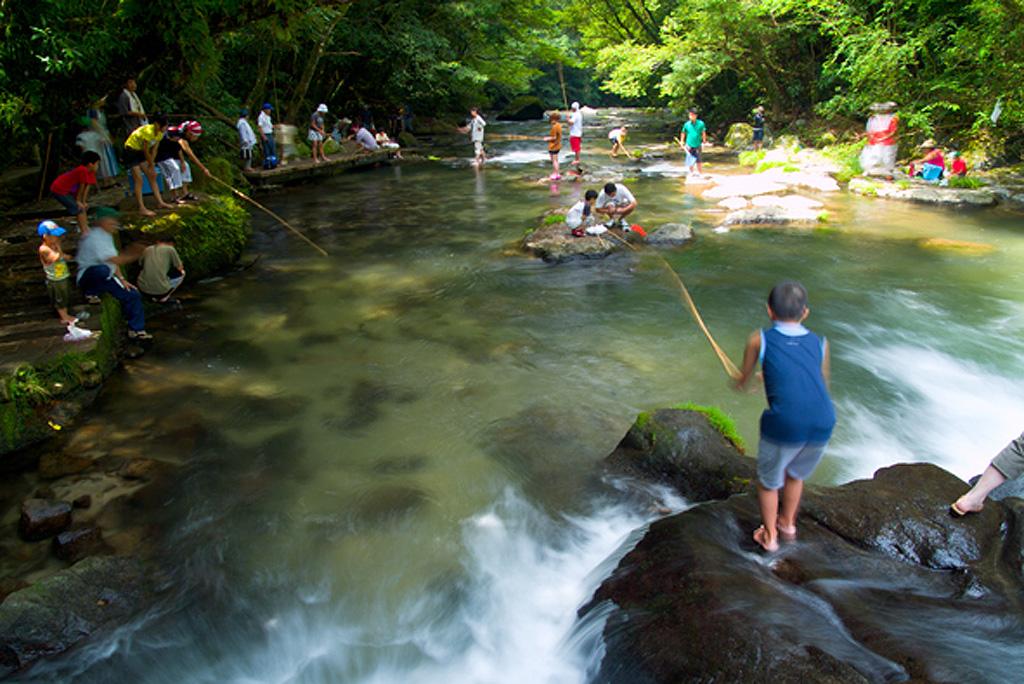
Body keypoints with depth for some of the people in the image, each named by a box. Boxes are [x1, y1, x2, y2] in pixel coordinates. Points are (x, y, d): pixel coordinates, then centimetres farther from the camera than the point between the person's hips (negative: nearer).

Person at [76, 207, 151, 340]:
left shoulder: (107, 236, 12)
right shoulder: (94, 237, -18)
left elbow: (113, 260, 16)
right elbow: (111, 259, -29)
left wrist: (122, 279, 6)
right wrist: (134, 255, -31)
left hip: (106, 279, 9)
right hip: (88, 278, -9)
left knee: (133, 295, 0)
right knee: (104, 270, -43)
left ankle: (136, 330, 8)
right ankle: (91, 294, -13)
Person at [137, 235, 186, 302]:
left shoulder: (147, 249, 12)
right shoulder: (170, 249, 0)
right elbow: (180, 268, 6)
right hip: (161, 290, -5)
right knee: (181, 273, 20)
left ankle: (156, 297, 22)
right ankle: (164, 297, 11)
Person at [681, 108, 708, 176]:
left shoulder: (701, 123, -6)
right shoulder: (687, 124, -2)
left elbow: (704, 133, 2)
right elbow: (683, 134, 9)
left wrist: (704, 143, 3)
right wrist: (682, 144, 8)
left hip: (697, 145, -1)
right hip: (689, 145, 1)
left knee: (698, 160, 0)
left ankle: (701, 173, 11)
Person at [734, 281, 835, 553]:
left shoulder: (760, 340, 7)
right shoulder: (820, 343, 13)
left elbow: (744, 378, 20)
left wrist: (739, 382, 43)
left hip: (783, 427, -3)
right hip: (822, 427, 4)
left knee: (768, 481, 23)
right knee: (796, 474, 31)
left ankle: (769, 536, 39)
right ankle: (788, 524, 51)